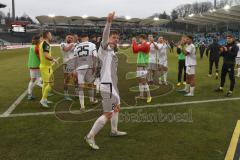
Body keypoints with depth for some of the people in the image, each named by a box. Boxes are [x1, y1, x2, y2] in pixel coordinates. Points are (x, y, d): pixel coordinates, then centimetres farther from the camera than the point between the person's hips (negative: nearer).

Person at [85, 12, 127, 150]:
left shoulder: (113, 52, 18)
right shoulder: (105, 48, -8)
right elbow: (104, 36, -29)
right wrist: (109, 22, -43)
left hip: (113, 84, 10)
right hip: (107, 85, -10)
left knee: (117, 107, 24)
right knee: (108, 114, -9)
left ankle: (114, 131, 42)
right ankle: (90, 136, 3)